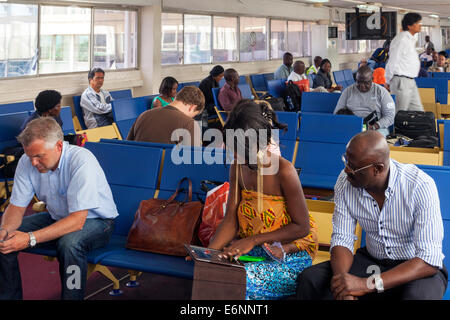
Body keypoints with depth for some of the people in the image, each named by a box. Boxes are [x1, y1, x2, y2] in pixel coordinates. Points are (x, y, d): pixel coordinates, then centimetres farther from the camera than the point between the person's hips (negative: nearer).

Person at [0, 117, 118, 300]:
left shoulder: (82, 161, -31)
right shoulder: (27, 162, -13)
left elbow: (78, 220, -32)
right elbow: (17, 207, -5)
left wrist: (30, 239, -40)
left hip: (96, 220, -6)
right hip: (57, 217, 6)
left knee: (69, 243, -37)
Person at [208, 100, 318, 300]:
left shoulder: (284, 172, -20)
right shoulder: (237, 168, -1)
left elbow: (302, 227, -16)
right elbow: (231, 219, 0)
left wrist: (253, 240, -21)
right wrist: (209, 252, -18)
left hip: (290, 253, -5)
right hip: (252, 247, 5)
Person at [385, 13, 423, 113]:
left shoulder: (411, 39, 15)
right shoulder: (402, 40, -16)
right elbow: (392, 62, -16)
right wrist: (388, 81, -9)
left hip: (410, 82, 9)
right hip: (401, 82, -9)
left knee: (418, 111, 11)